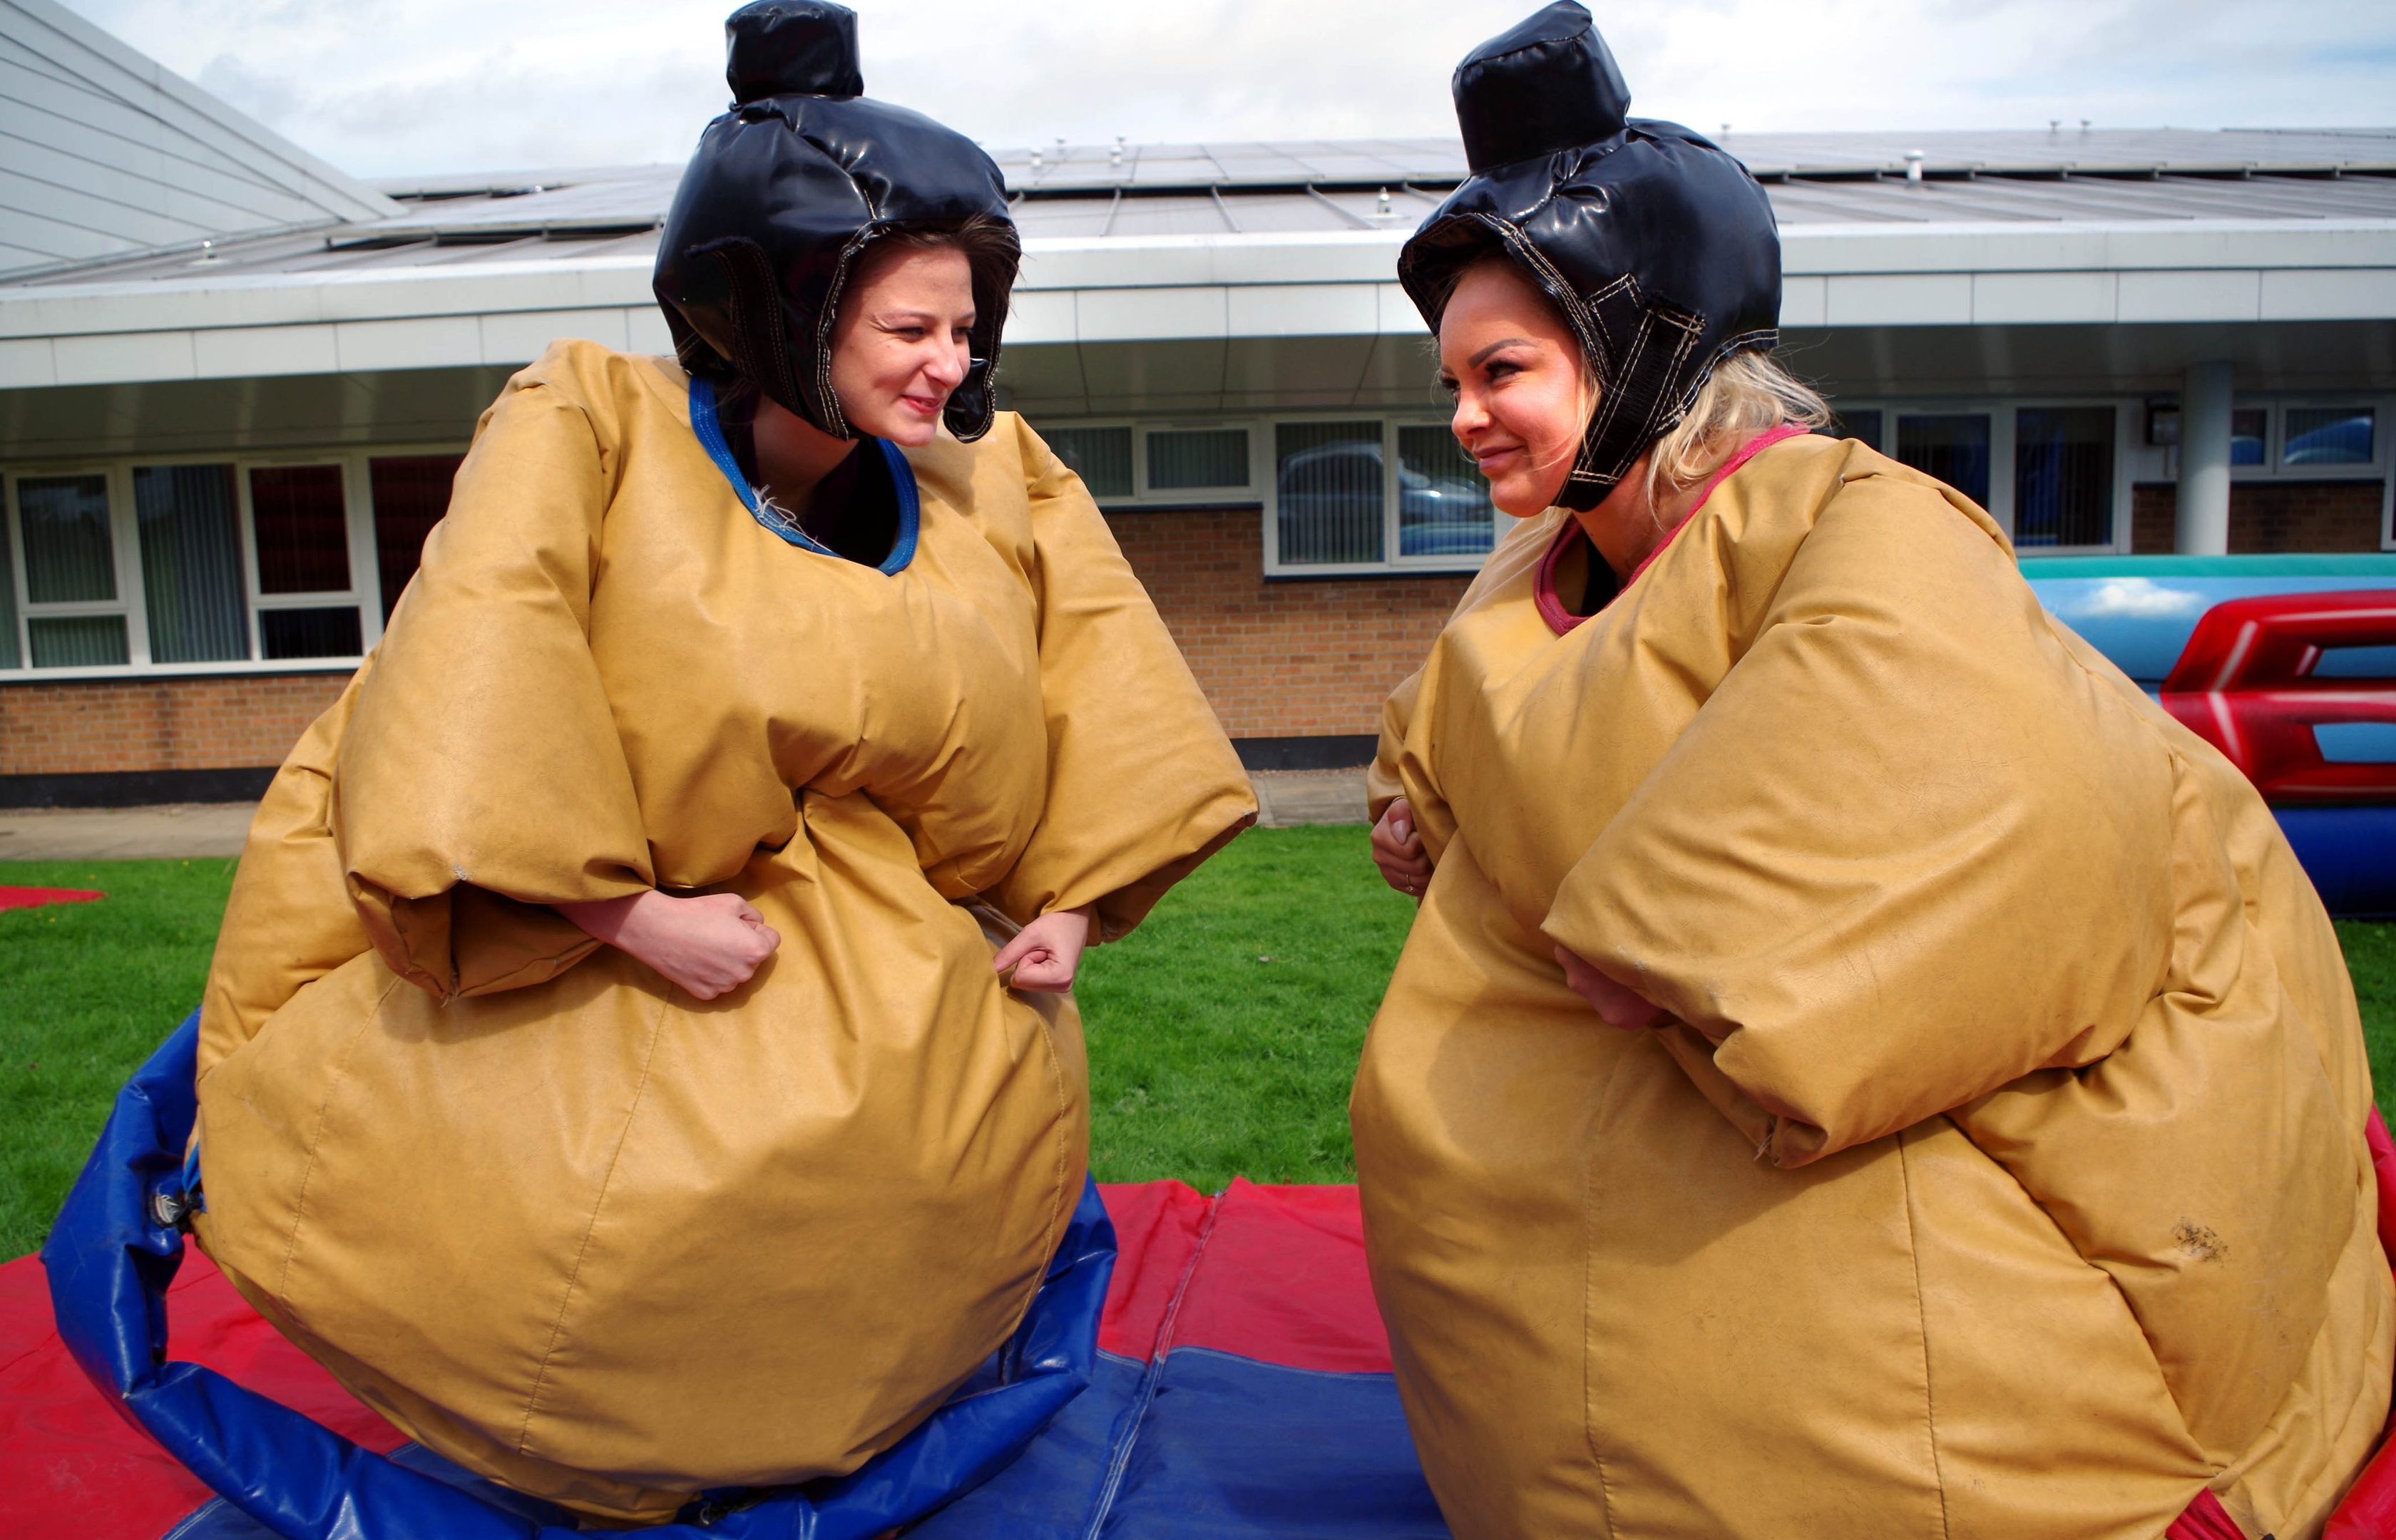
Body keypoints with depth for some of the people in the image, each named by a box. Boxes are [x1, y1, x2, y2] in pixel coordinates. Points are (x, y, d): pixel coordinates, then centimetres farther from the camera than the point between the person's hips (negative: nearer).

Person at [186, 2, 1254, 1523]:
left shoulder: (994, 487, 1)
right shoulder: (591, 428, -11)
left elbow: (1096, 678, 8)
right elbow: (475, 678, -20)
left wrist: (1072, 896, 0)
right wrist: (631, 911, -24)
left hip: (893, 984, 4)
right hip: (594, 974, -3)